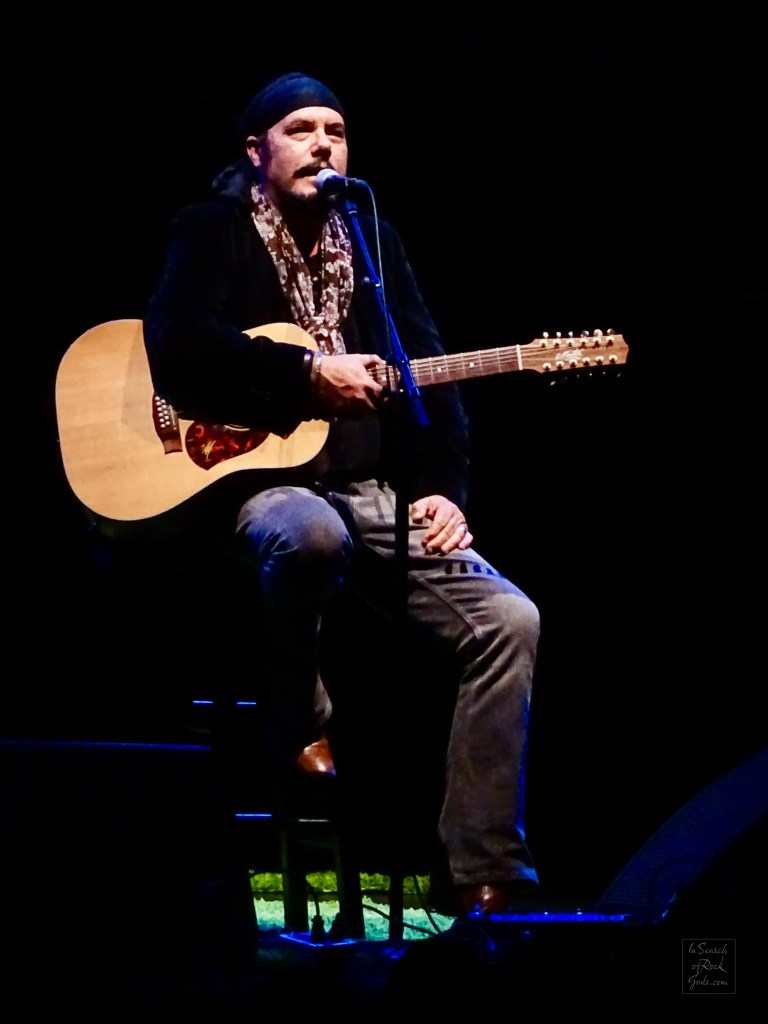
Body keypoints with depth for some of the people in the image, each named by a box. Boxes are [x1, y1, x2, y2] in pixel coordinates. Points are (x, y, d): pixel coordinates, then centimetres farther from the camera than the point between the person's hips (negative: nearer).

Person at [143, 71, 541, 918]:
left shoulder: (372, 240, 17)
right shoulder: (213, 231, 2)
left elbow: (429, 371, 13)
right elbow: (177, 350, -16)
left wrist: (442, 489, -1)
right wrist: (310, 375, -21)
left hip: (371, 490, 6)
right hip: (255, 480, -5)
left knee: (507, 619, -15)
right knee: (312, 533, -42)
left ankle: (481, 873, -13)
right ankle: (299, 735, -15)